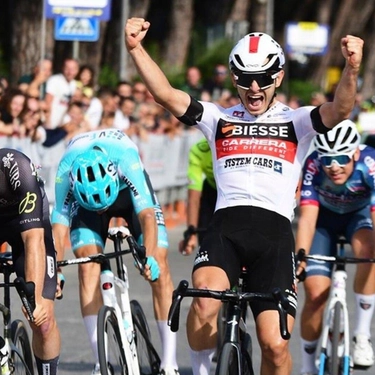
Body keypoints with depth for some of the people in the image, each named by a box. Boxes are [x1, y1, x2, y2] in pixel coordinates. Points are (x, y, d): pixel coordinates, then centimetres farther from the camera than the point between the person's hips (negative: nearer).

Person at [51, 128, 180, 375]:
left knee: (159, 266, -14)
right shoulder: (66, 171, -36)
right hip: (85, 197, 1)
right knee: (88, 263, -20)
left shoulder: (126, 159, -41)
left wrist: (149, 257, -60)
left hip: (129, 191, -1)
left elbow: (147, 214, -46)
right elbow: (59, 222, -31)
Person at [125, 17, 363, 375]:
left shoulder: (296, 122, 13)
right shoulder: (218, 119, 17)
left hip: (274, 230, 0)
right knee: (205, 301, -30)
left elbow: (339, 110, -6)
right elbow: (166, 94, 4)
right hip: (226, 225, 0)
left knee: (275, 345, -10)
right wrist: (136, 49, -11)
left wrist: (351, 68, -27)